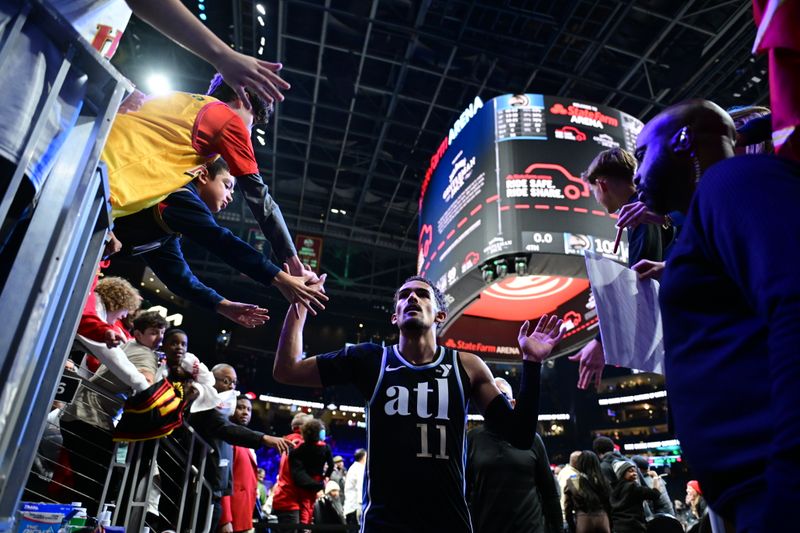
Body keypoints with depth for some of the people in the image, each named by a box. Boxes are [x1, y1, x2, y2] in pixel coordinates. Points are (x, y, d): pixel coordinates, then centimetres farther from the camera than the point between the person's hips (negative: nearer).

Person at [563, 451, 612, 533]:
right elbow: (609, 506, 8)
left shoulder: (572, 482, 1)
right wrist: (609, 526, 17)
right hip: (603, 520, 2)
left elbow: (567, 508, 3)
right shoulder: (602, 480, 6)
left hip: (582, 521, -2)